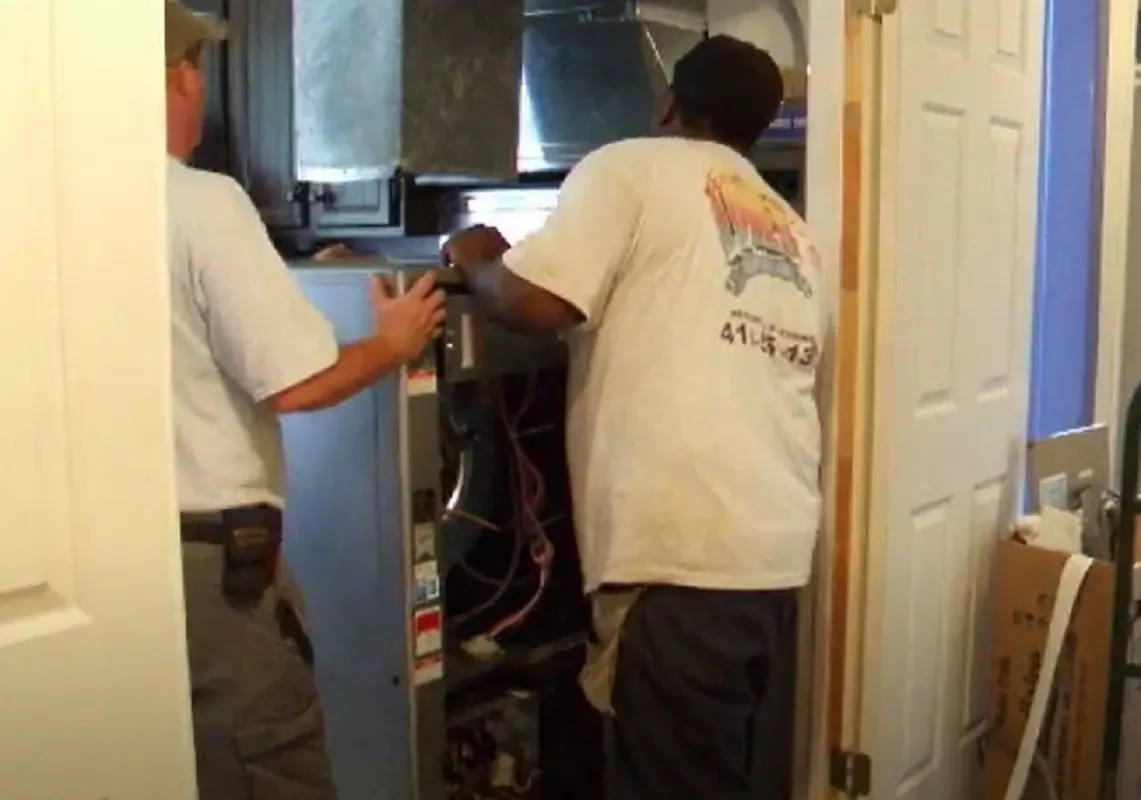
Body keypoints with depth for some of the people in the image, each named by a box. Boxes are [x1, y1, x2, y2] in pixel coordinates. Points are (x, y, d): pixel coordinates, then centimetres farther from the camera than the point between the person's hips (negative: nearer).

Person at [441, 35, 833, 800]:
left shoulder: (631, 167, 1)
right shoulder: (797, 235, 22)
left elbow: (538, 303, -12)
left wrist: (474, 260, 9)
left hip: (681, 551, -8)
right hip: (778, 551, 8)